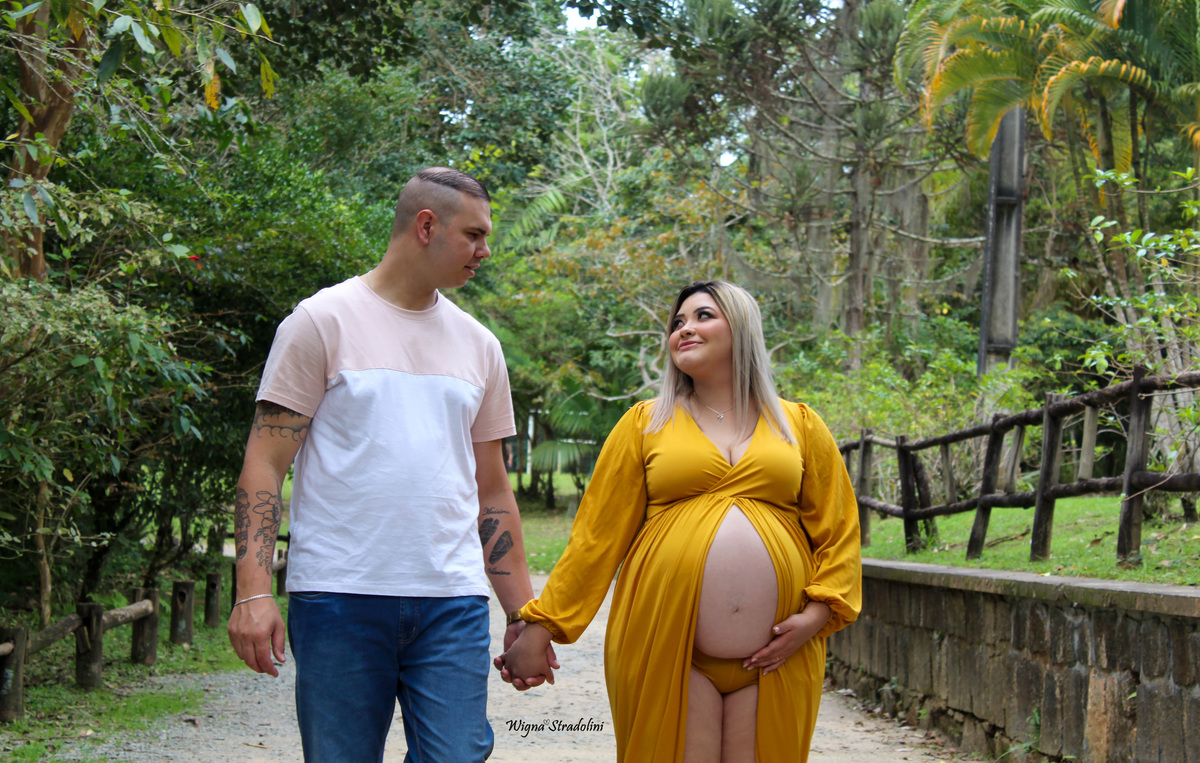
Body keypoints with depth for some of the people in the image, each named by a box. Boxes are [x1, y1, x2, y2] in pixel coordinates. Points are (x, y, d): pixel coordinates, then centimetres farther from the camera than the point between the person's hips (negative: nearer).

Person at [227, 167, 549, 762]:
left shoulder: (479, 347, 17)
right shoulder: (323, 321, 2)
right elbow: (264, 465, -3)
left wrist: (523, 613, 16)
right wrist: (253, 590, -13)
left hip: (453, 601, 4)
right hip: (339, 596, -4)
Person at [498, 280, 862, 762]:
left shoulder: (800, 426, 13)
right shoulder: (645, 424, 10)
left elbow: (838, 534, 11)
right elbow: (596, 537, 8)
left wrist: (818, 613, -4)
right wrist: (540, 627, 4)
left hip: (775, 655, 1)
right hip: (667, 646, -1)